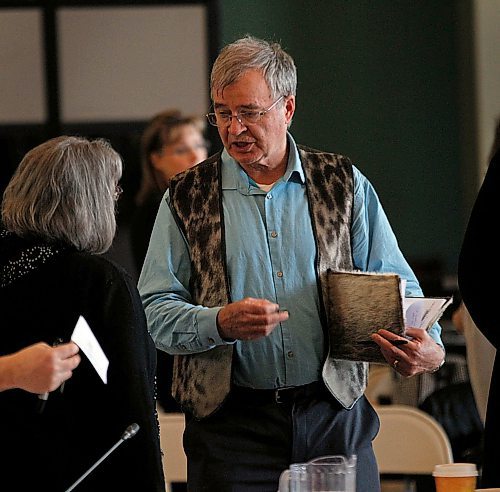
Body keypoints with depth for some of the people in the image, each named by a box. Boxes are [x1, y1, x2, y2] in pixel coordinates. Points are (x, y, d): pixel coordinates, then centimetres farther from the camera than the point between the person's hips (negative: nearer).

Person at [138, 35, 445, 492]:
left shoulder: (345, 184, 9)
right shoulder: (187, 198, 6)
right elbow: (154, 309, 1)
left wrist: (427, 344, -12)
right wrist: (221, 323, -18)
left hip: (334, 414, 1)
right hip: (231, 423, -1)